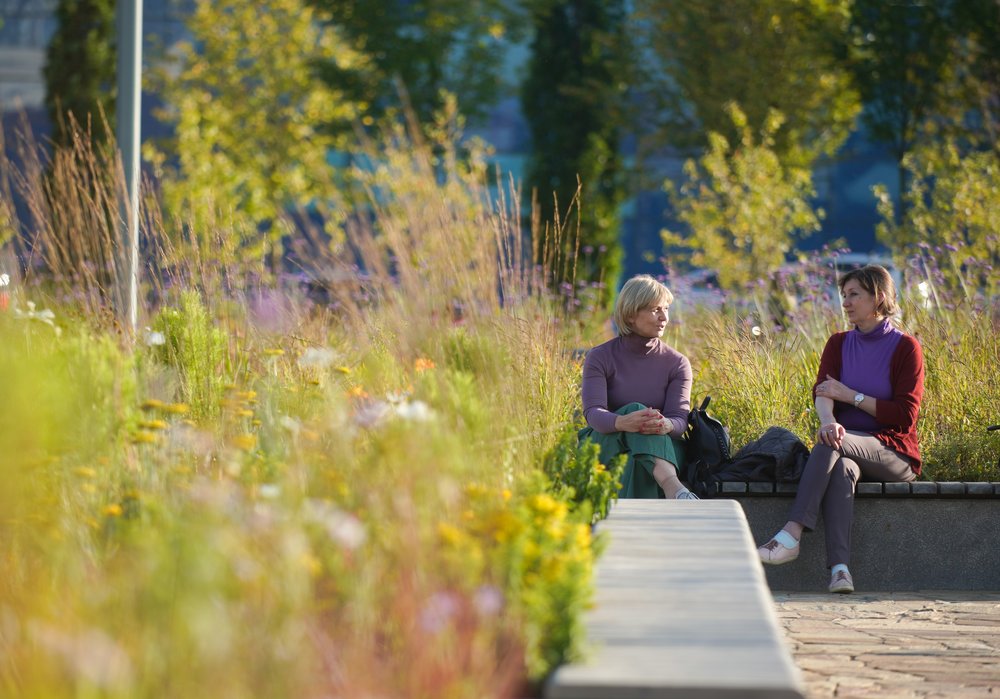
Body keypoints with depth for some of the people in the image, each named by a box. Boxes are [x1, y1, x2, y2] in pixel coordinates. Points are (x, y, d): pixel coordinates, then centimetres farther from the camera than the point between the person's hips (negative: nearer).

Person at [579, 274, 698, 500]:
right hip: (603, 448, -2)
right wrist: (622, 423, -43)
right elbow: (593, 412, -18)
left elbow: (680, 420, -9)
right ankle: (671, 485, -60)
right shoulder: (600, 358, -3)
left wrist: (666, 425, -37)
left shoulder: (677, 363, 3)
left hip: (663, 449, 3)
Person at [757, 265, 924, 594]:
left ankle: (792, 534, -42)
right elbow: (821, 390, -5)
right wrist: (827, 420, -28)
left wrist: (850, 395, -11)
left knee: (833, 443, -33)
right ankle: (839, 567, -48)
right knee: (841, 470, -34)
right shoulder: (839, 344, 13)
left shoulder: (905, 347, 0)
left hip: (893, 454, -3)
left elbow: (904, 415, -7)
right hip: (848, 448, 3)